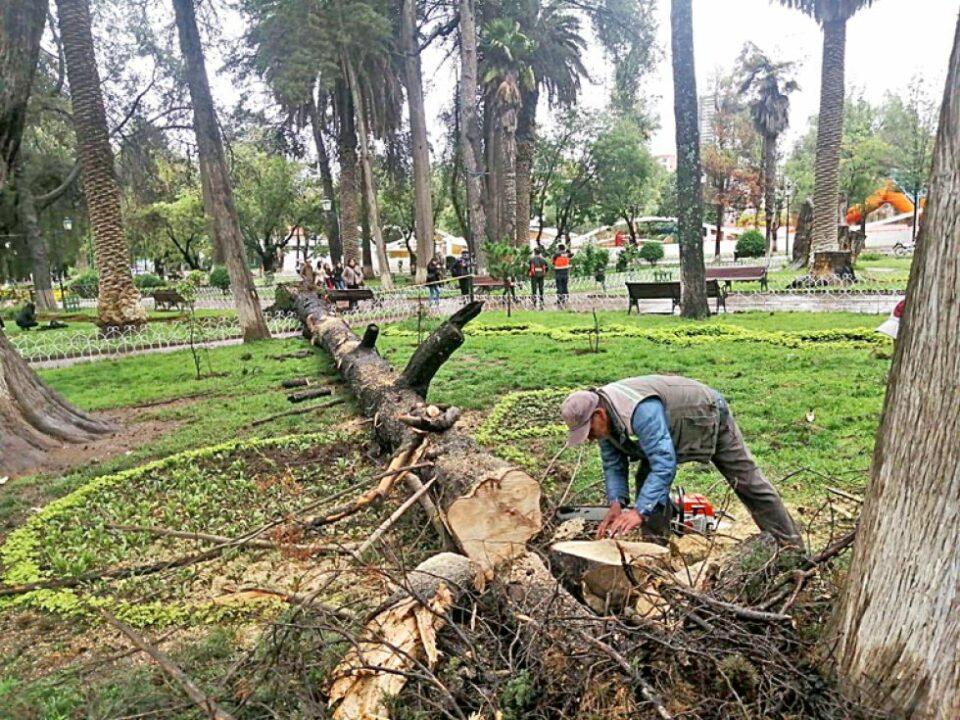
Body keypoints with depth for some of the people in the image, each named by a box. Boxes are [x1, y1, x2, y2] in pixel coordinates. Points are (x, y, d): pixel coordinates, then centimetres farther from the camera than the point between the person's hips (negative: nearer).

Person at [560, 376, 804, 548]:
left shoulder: (639, 410, -44)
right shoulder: (605, 416, -16)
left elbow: (664, 463, -48)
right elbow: (613, 465, -11)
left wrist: (640, 512, -51)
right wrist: (616, 503, -26)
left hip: (709, 415, -7)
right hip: (677, 427, 7)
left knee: (748, 483, 3)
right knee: (647, 481, -6)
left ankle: (793, 546, 16)